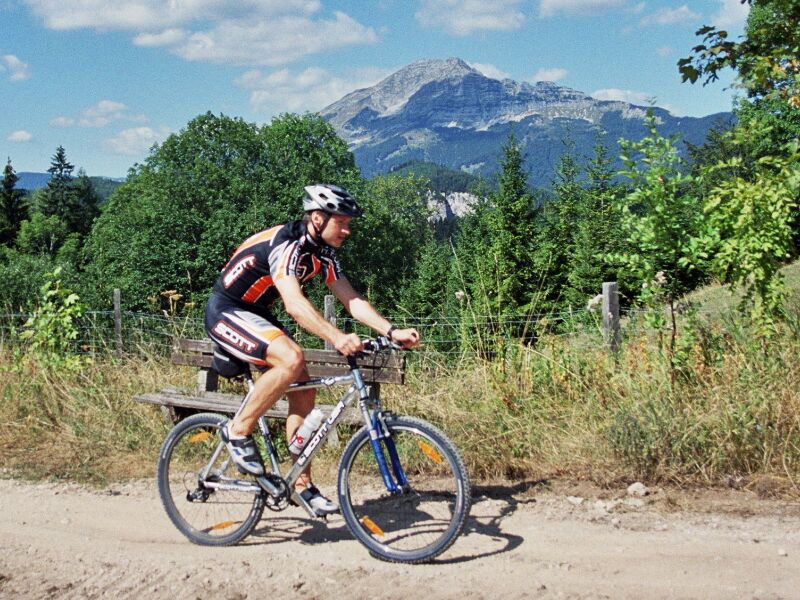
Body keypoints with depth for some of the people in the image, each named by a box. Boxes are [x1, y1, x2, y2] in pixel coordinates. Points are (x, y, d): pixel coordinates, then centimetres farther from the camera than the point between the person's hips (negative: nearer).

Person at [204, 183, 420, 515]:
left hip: (257, 314, 9)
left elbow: (352, 300, -3)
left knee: (304, 391, -1)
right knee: (292, 359, -31)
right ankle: (238, 430, -13)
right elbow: (295, 304, -40)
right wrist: (337, 338, -53)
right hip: (226, 313, -9)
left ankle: (302, 484, 8)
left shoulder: (322, 252, 0)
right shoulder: (286, 245, -27)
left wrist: (392, 332, -16)